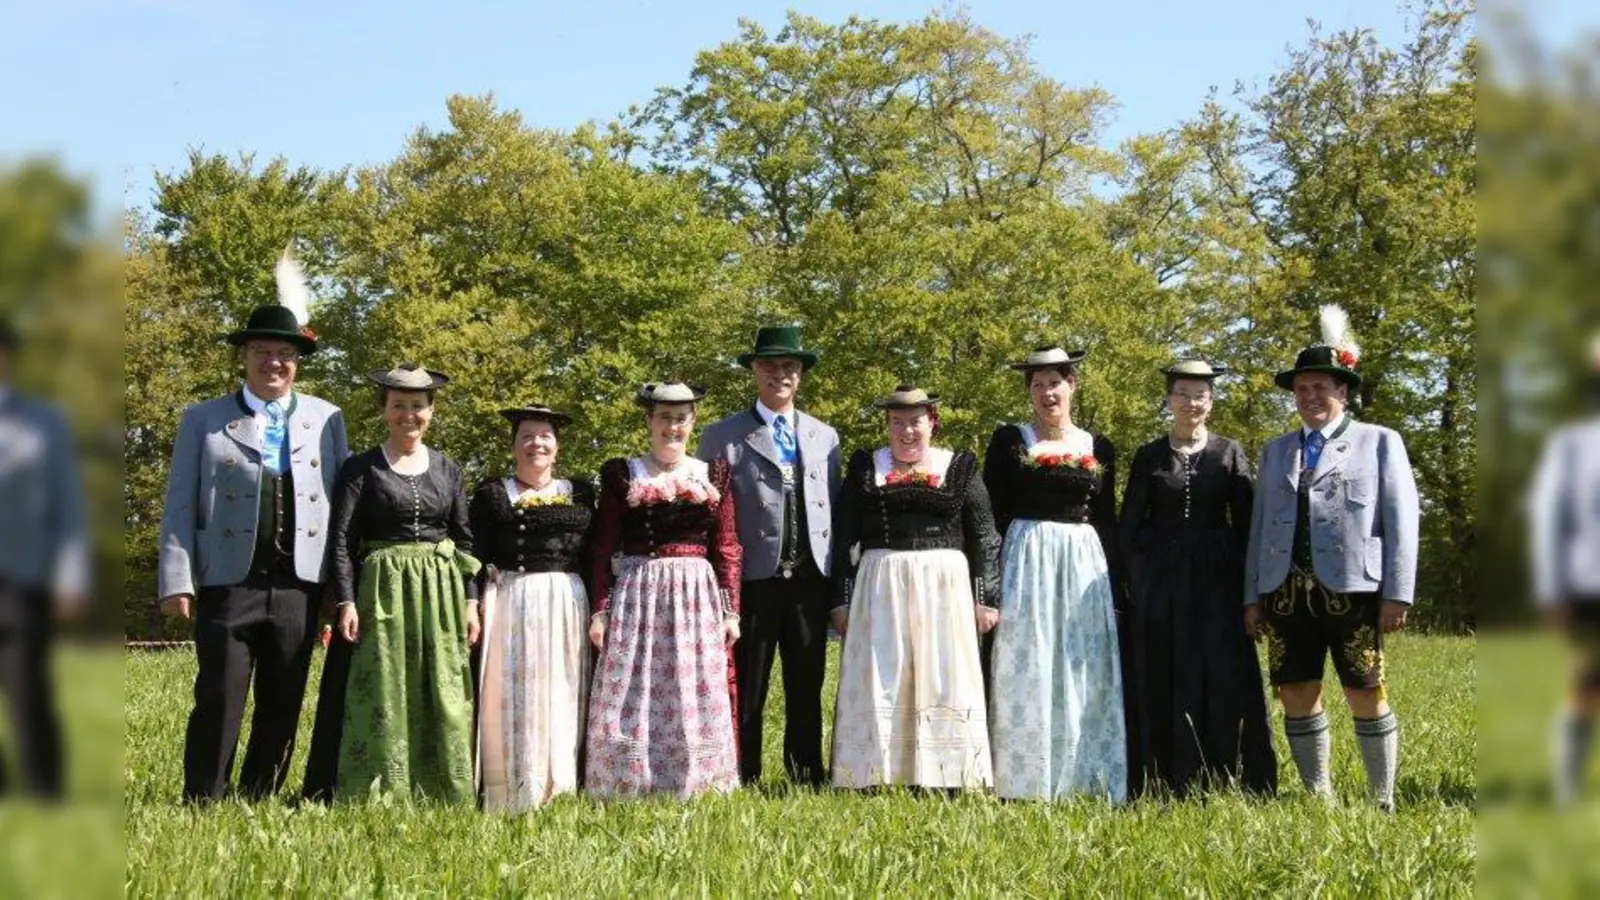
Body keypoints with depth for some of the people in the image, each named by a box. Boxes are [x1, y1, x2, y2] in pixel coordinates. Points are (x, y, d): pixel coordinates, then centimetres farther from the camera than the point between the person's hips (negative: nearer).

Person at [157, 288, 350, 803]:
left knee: (283, 704, 6)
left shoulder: (327, 419, 13)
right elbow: (180, 505, 4)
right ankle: (202, 804, 5)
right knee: (219, 699, -4)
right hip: (228, 583, -2)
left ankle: (258, 804, 16)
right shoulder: (203, 420, 9)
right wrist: (177, 582, -5)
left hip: (300, 586, 2)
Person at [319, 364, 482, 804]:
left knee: (444, 695, 2)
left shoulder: (447, 469, 11)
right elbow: (342, 539, -4)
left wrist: (470, 602, 5)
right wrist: (347, 602, -13)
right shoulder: (362, 467, 1)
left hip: (442, 590, 3)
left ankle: (443, 793, 9)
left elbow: (464, 540, 12)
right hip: (384, 589, -3)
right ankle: (379, 792, -1)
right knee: (382, 695, -5)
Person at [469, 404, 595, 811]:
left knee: (562, 698, 2)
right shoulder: (491, 494, 7)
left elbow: (593, 555, 10)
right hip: (510, 604, -2)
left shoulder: (580, 494, 12)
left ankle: (560, 789, 6)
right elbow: (476, 556, 1)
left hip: (566, 605, 2)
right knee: (513, 698, -3)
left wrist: (597, 611, 2)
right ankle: (513, 793, -2)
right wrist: (473, 608, -9)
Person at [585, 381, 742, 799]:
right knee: (632, 698, -2)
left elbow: (727, 546, 7)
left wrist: (731, 609, 1)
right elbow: (604, 548, 3)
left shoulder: (714, 475, 10)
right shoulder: (621, 474, 5)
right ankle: (631, 787, 4)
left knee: (698, 697, 2)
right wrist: (600, 610, -4)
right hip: (636, 595, -1)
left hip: (697, 596, 1)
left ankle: (694, 786, 10)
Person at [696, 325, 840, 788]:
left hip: (810, 579, 3)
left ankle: (808, 778, 17)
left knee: (807, 686, 9)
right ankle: (743, 781, 8)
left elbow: (835, 509, 15)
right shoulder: (723, 436, 3)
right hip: (754, 579, -3)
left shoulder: (825, 437, 15)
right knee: (747, 691, 2)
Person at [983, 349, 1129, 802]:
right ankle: (1024, 785, -1)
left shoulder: (1099, 449, 11)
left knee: (1085, 675, 1)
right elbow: (990, 515, 0)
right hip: (1025, 561, -3)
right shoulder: (1008, 441, 4)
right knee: (1026, 675, -4)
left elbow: (1108, 524, 13)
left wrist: (1116, 594, 7)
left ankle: (1082, 783, 7)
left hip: (1084, 565, 3)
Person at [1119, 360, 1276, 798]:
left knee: (1225, 681, -2)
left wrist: (1245, 582, -2)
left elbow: (1247, 523, 5)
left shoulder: (1229, 453, 6)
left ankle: (1227, 781, 3)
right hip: (1162, 582, 0)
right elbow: (1130, 526, 7)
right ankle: (1171, 784, 4)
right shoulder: (1149, 457, 6)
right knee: (1166, 684, 0)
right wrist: (1140, 580, -2)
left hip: (1218, 581, 0)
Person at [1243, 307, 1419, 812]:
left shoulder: (1380, 442, 8)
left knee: (1366, 694, -3)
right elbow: (1259, 524, 17)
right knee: (1296, 694, 2)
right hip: (1286, 593, 4)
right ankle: (1319, 797, 11)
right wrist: (1253, 595, 9)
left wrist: (1398, 594, -8)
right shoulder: (1276, 451, 20)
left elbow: (1402, 519, 1)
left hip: (1351, 590, -4)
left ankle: (1382, 801, 5)